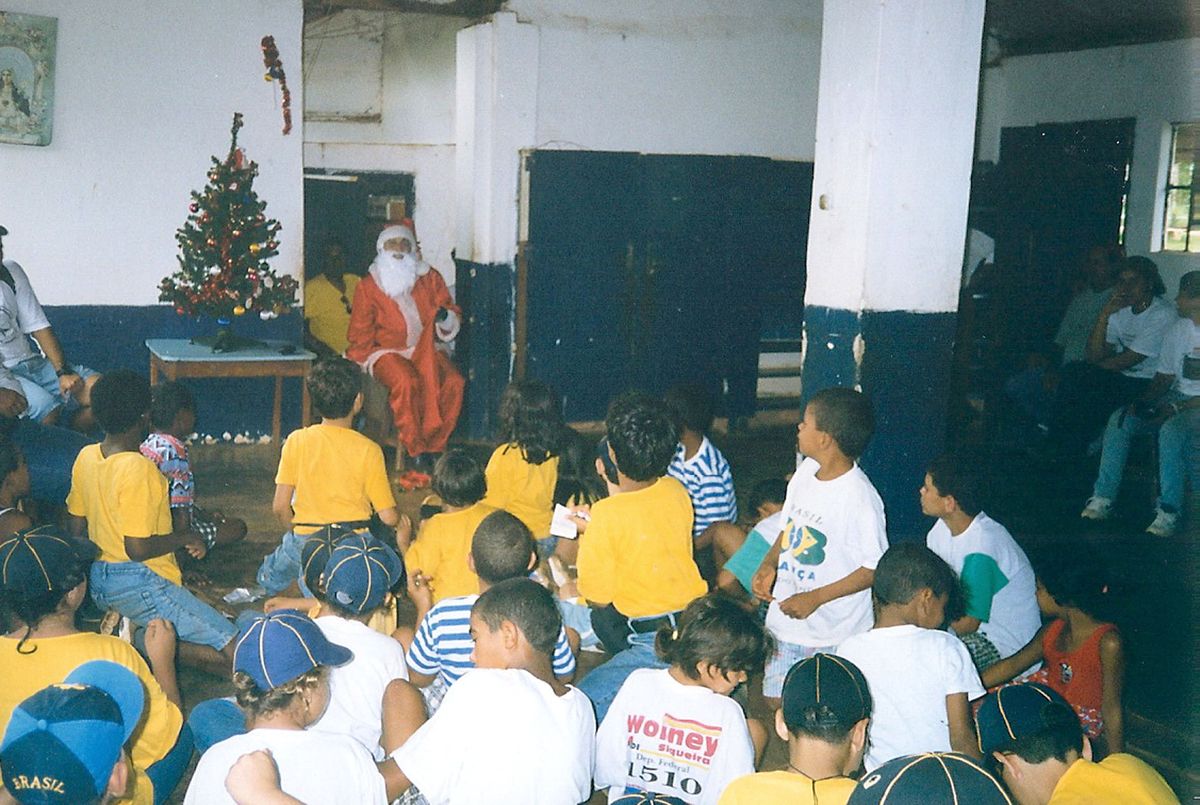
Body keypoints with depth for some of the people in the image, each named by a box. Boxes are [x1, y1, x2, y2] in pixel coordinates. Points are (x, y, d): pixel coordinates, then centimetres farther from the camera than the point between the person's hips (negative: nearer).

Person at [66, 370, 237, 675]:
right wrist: (186, 538, -7)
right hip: (139, 584, -9)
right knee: (234, 653, -9)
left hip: (98, 583, 9)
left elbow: (77, 529, 13)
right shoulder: (138, 468, -21)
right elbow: (138, 549, -23)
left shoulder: (86, 457, 4)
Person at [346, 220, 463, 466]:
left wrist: (446, 317, -13)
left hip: (427, 350, 3)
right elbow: (360, 335, 5)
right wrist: (371, 359, -10)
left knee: (453, 382, -28)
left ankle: (435, 446, -17)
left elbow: (454, 319, 10)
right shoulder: (369, 285, 2)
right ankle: (415, 450, -25)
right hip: (387, 351, -2)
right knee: (406, 381, -36)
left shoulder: (430, 278, 7)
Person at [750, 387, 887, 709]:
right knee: (775, 704, 17)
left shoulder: (859, 497, -22)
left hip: (833, 635, -7)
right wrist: (768, 565, -4)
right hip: (784, 622, 7)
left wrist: (816, 598, -20)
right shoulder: (806, 472, 1)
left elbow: (875, 568, -17)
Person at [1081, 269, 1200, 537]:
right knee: (1120, 419, -15)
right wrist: (1144, 401, -4)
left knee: (1172, 429, -36)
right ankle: (1102, 498, -17)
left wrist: (1177, 407, -22)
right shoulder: (1178, 329, 11)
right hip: (1177, 397, 7)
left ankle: (1169, 511, -28)